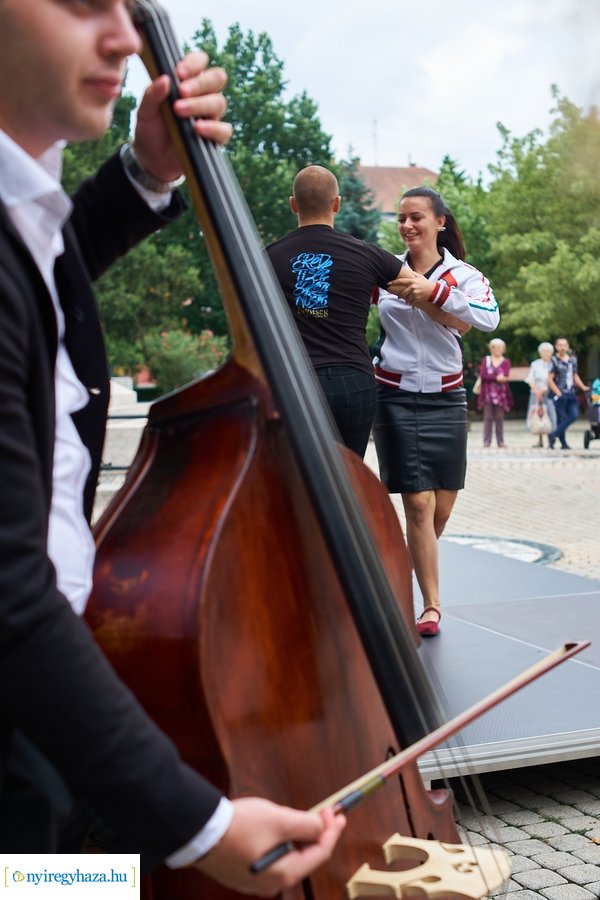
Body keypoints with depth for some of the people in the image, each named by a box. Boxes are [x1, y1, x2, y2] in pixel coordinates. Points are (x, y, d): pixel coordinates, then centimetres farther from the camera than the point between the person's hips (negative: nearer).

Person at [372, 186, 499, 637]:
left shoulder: (464, 275, 1)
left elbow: (489, 317, -19)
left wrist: (431, 290, -26)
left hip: (446, 399, 1)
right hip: (396, 398, -1)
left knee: (442, 509, 6)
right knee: (418, 505, -8)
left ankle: (412, 570, 33)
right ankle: (432, 604, 2)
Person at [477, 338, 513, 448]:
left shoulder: (506, 362, 8)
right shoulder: (486, 360, 9)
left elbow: (505, 376, -7)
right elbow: (482, 375, -4)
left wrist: (490, 377, -13)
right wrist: (497, 378, -13)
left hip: (500, 394, 0)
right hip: (488, 393, 0)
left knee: (499, 418, 1)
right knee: (488, 417, -2)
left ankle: (500, 441, 3)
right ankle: (486, 441, -1)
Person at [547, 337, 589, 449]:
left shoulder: (572, 359, 14)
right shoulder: (554, 361, -4)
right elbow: (549, 379, -8)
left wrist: (583, 387, 11)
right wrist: (558, 393, -13)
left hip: (571, 393, 6)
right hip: (560, 394, -5)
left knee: (574, 415, -7)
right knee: (561, 418, -2)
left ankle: (554, 434, 2)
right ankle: (563, 443, 6)